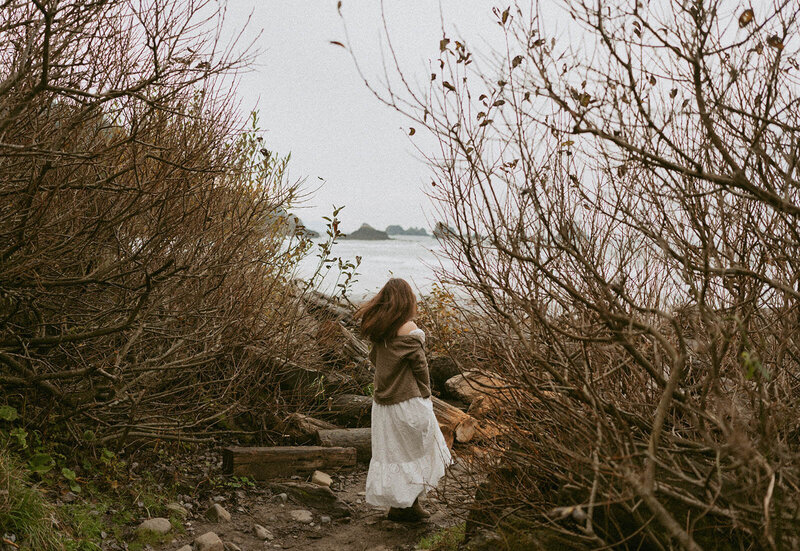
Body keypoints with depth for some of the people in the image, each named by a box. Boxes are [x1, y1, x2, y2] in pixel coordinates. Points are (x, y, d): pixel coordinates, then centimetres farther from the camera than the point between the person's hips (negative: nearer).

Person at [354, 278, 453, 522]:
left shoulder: (377, 328, 2)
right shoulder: (408, 329, -17)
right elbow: (420, 366, -13)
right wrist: (426, 393, 0)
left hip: (382, 399, 7)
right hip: (408, 400, -7)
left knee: (390, 451, 14)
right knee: (417, 451, 9)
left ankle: (396, 504, 22)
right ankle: (408, 504, 12)